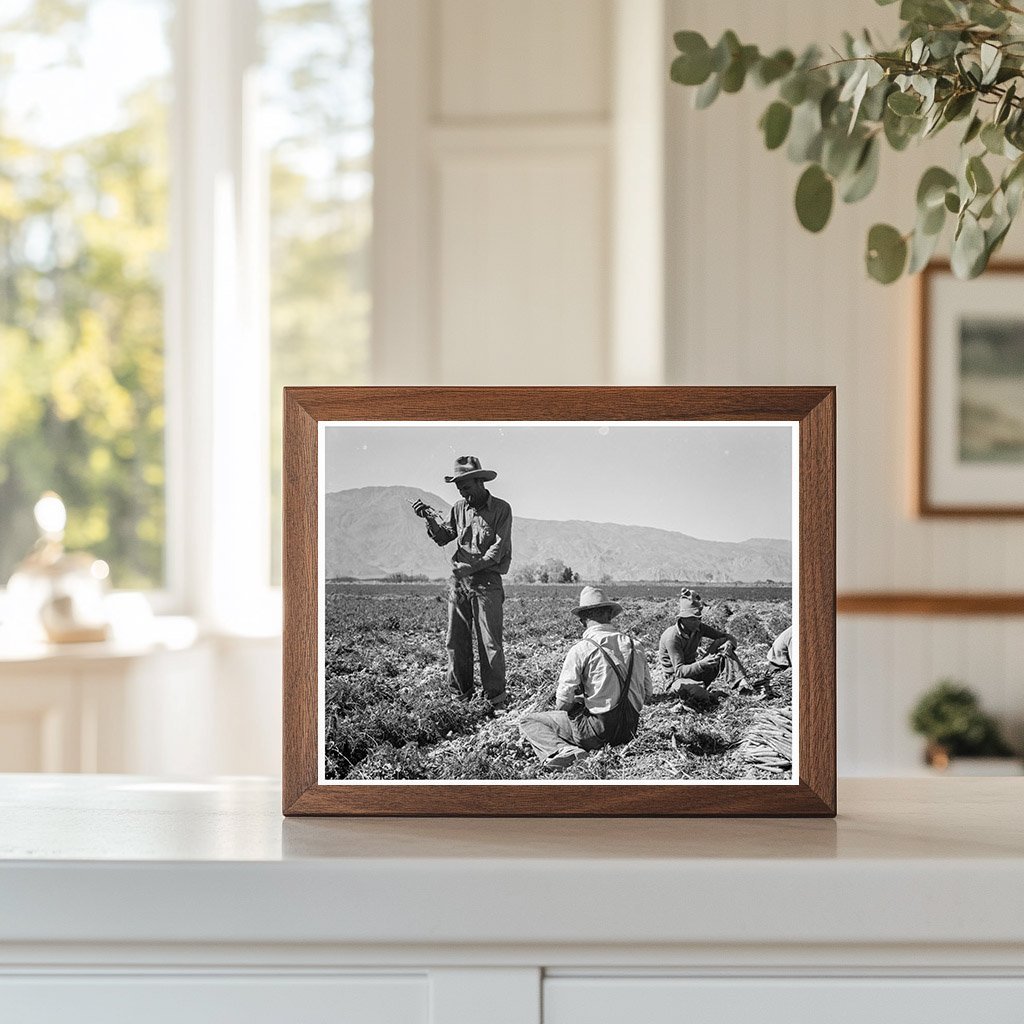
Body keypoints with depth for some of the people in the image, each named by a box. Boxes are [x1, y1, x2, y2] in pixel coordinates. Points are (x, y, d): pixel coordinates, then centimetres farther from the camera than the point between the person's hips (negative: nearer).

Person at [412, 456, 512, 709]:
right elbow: (443, 538, 12)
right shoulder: (460, 508, 12)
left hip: (487, 581, -5)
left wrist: (470, 567, -16)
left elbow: (497, 550, -9)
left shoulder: (501, 509, -3)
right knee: (456, 640, 4)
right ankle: (459, 695, 12)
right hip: (459, 581, 5)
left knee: (490, 642, -6)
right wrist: (430, 519, -6)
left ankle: (496, 699, -3)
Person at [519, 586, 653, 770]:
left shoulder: (580, 650, -13)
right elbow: (648, 694, 10)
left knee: (528, 722, 7)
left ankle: (563, 751, -16)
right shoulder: (634, 645, 4)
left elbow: (564, 701, -12)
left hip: (598, 730, -7)